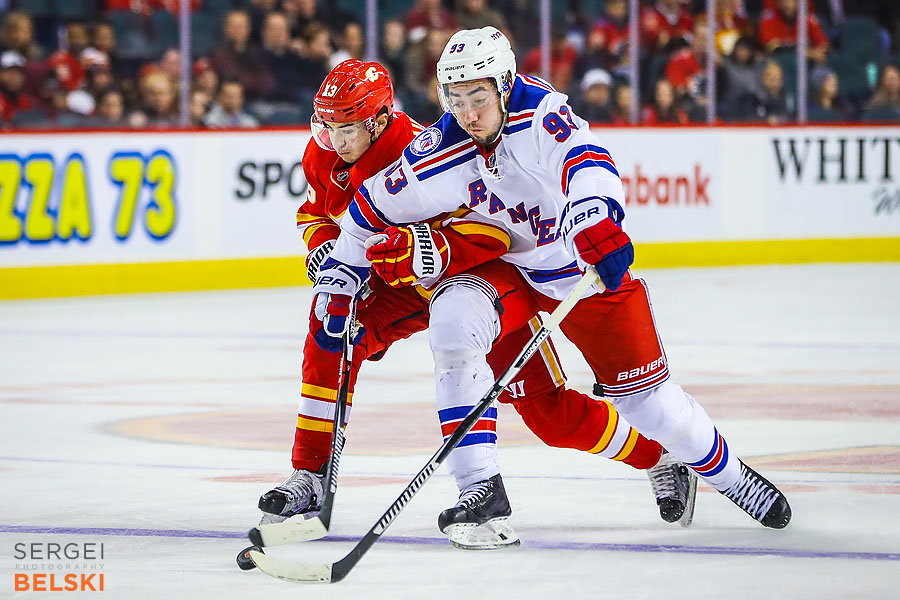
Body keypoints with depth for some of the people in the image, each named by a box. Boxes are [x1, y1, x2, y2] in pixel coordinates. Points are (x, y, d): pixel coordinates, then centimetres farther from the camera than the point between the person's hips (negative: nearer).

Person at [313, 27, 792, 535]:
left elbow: (587, 162, -44)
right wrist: (336, 284, -3)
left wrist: (594, 218, -64)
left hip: (589, 264, -2)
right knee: (453, 317, -29)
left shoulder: (539, 112, -27)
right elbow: (372, 208, -4)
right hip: (508, 271, 2)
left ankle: (730, 475, 30)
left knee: (647, 398, -1)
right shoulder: (438, 158, -18)